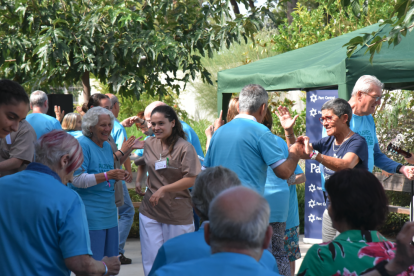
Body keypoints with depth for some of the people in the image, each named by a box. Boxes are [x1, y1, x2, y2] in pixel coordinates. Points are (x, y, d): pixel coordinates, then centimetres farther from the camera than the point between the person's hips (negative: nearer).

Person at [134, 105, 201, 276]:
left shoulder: (185, 148, -11)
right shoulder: (149, 144, 7)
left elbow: (191, 179, -17)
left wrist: (164, 190, -20)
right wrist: (138, 180, 12)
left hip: (178, 213, -4)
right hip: (150, 212, 4)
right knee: (151, 261, 3)